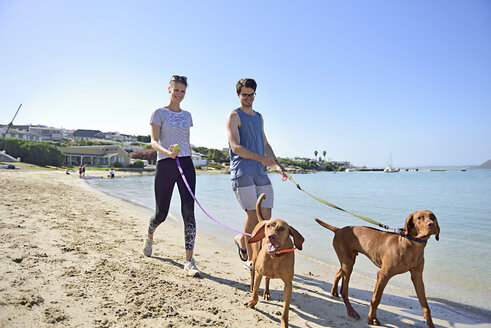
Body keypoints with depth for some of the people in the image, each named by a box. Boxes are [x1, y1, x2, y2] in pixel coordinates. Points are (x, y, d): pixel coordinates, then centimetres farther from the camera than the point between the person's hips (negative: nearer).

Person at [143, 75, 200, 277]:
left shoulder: (187, 115, 17)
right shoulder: (159, 113, 4)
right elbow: (153, 141, -6)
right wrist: (166, 152, -27)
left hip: (186, 164, 3)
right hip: (165, 164, -3)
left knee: (188, 212, -8)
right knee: (161, 213, 6)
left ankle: (189, 261, -4)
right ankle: (149, 236, 42)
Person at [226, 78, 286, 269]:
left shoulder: (259, 117, 22)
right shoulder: (234, 116, 0)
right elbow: (236, 147, -11)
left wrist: (276, 165, 12)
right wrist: (261, 158, -15)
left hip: (260, 172, 7)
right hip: (242, 172, -6)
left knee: (266, 215, 2)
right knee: (253, 214, -7)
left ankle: (241, 239, 29)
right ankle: (250, 259, 10)